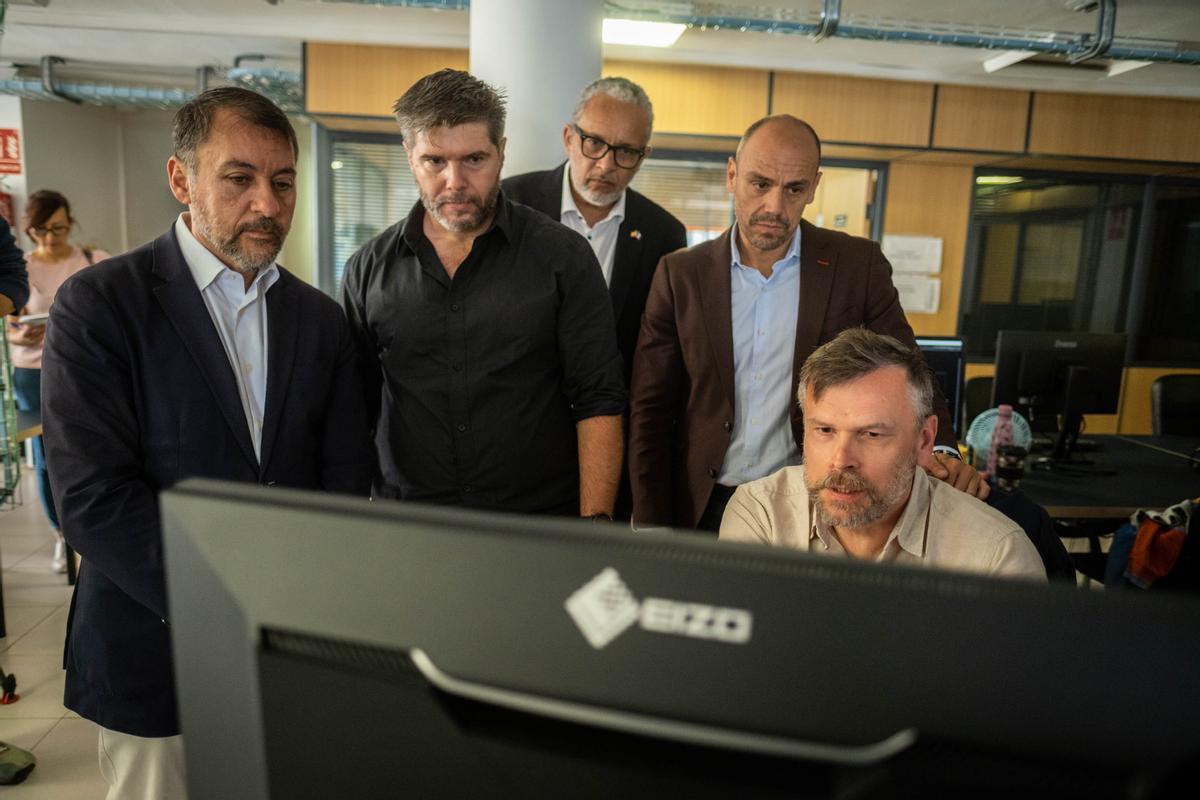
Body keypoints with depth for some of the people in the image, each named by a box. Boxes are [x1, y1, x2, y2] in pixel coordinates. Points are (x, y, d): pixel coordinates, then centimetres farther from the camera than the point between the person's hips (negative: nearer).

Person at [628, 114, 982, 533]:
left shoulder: (858, 264, -3)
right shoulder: (680, 274, -2)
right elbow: (650, 411, -1)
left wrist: (940, 451, -19)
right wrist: (652, 532, -6)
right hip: (704, 510, 1)